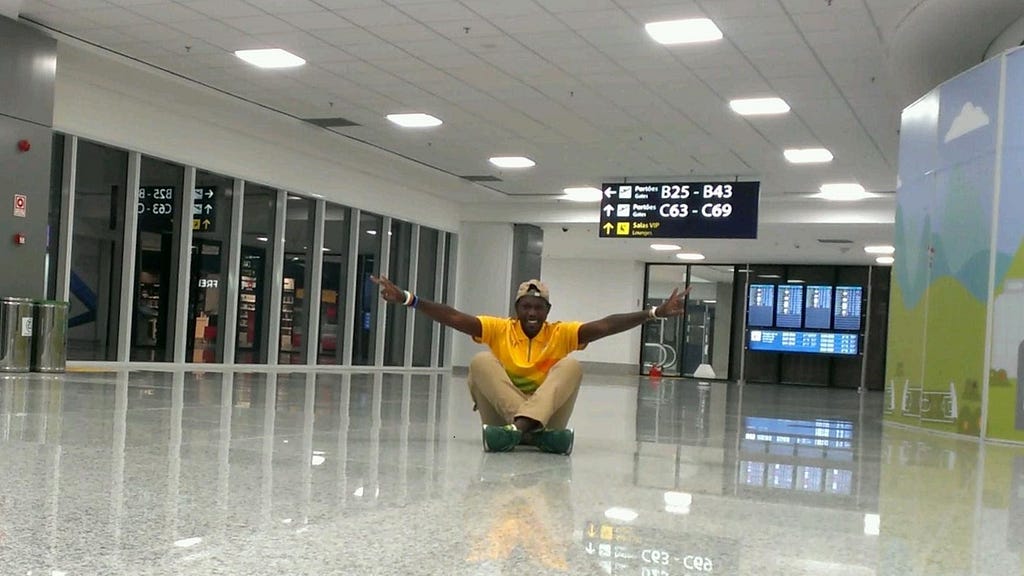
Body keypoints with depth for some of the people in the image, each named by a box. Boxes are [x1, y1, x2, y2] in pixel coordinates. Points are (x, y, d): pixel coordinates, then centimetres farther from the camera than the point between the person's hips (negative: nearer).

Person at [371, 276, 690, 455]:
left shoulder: (562, 334, 2)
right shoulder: (499, 330, 1)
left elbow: (606, 325, -11)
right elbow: (454, 317, -10)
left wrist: (655, 312, -23)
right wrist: (407, 299, -23)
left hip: (548, 417, 0)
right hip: (501, 415, 0)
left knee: (571, 365, -22)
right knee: (482, 361, -21)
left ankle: (523, 426, -43)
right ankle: (524, 428, -39)